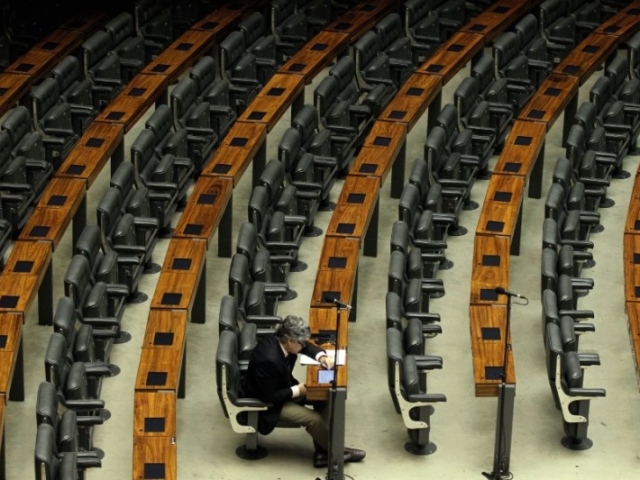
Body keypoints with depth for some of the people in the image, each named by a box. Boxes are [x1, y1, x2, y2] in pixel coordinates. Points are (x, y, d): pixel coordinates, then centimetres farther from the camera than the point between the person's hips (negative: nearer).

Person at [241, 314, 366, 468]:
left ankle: (323, 451, 3)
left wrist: (321, 356, -10)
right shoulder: (269, 360, -37)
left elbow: (306, 347, 10)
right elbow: (268, 396, -29)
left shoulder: (278, 341, -11)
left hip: (279, 388, 10)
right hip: (267, 405, -10)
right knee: (313, 419, -20)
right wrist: (297, 391, -22)